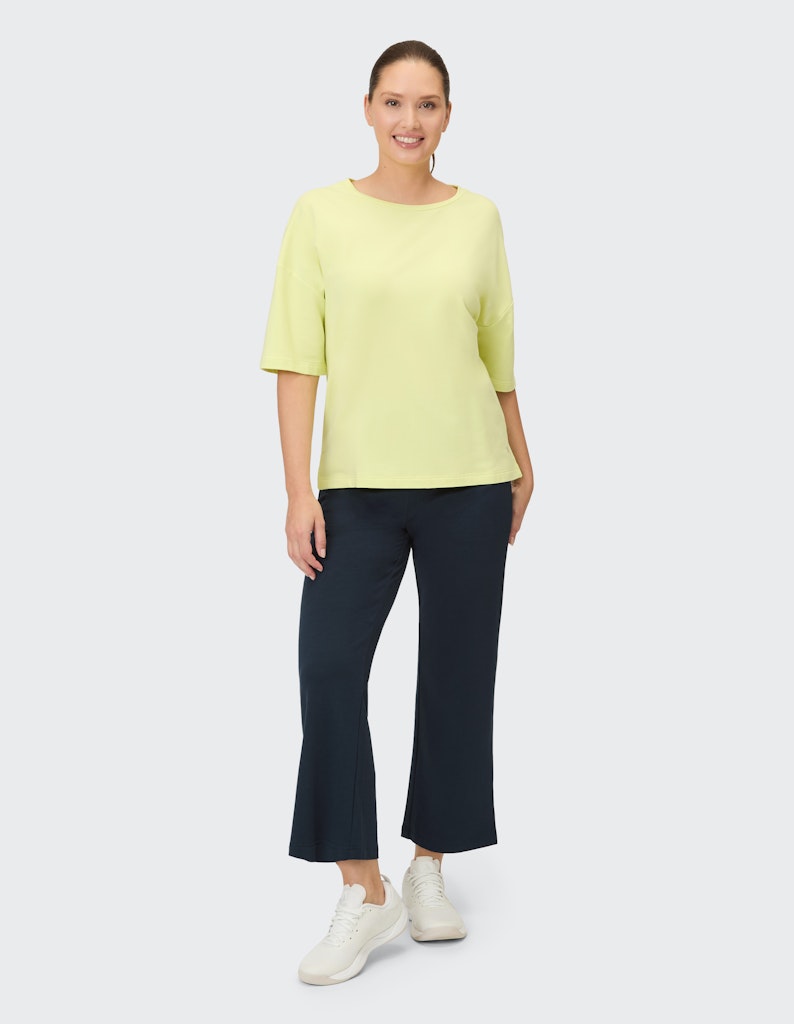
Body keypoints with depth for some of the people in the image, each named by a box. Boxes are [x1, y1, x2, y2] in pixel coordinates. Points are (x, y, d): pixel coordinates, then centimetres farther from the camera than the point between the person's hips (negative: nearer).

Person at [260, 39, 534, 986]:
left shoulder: (478, 217, 5)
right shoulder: (319, 215, -1)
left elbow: (497, 353, 13)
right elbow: (298, 360, -4)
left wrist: (522, 462, 18)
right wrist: (298, 489, -10)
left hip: (467, 481, 2)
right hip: (359, 482, -1)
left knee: (456, 673, 7)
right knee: (328, 667, -11)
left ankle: (429, 870, 24)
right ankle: (363, 893, 1)